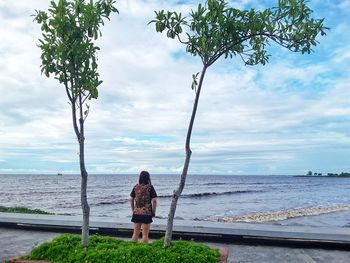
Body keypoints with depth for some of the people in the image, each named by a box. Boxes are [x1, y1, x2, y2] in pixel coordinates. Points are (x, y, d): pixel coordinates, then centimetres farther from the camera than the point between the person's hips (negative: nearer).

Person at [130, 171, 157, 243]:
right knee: (145, 234, 6)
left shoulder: (136, 187, 1)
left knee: (135, 233, 16)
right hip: (146, 214, -4)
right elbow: (154, 201, -13)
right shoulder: (150, 187, -10)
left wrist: (133, 210, 14)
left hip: (136, 213, 4)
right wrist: (153, 212, -2)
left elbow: (131, 200, 6)